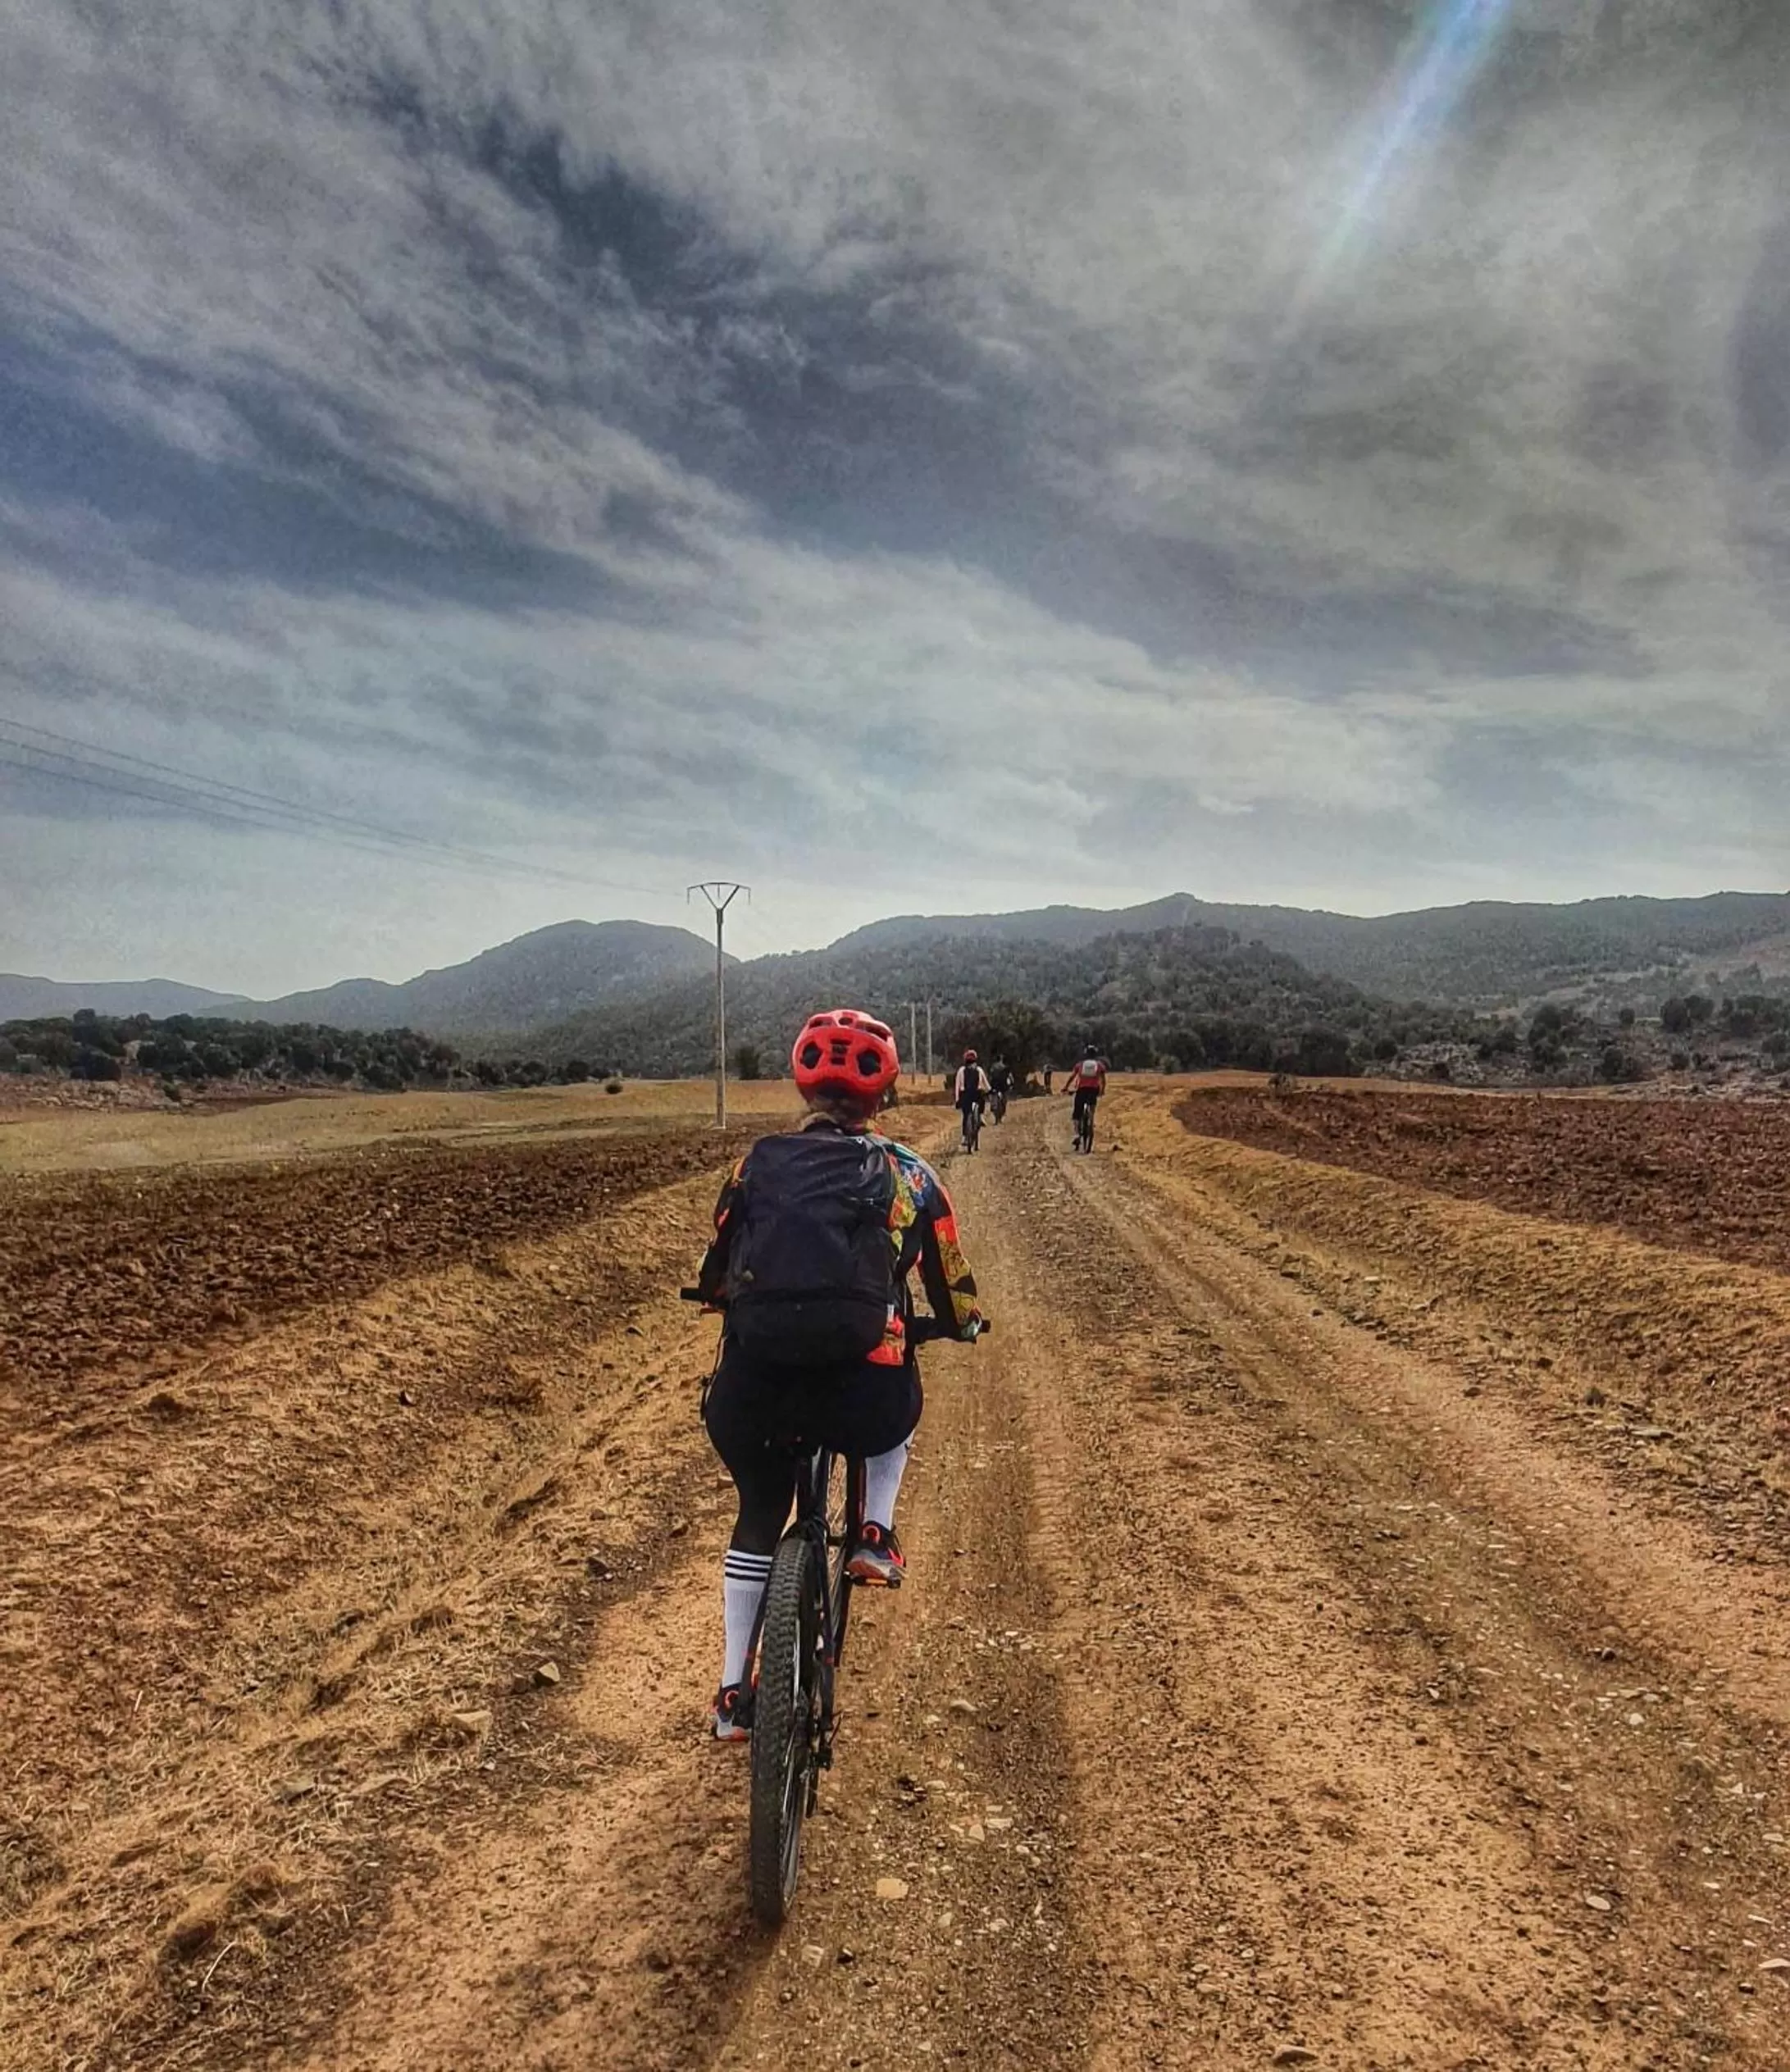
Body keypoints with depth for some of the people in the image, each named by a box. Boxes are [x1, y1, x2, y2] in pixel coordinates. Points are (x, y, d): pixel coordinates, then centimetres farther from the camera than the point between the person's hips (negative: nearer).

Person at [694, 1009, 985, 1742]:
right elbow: (950, 1278, 21)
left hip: (753, 1386, 2)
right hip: (860, 1393, -1)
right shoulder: (907, 1173, 9)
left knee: (759, 1515, 30)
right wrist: (965, 1324, 43)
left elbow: (715, 1273, 25)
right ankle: (875, 1535, 21)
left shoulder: (758, 1162, 12)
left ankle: (733, 1695, 38)